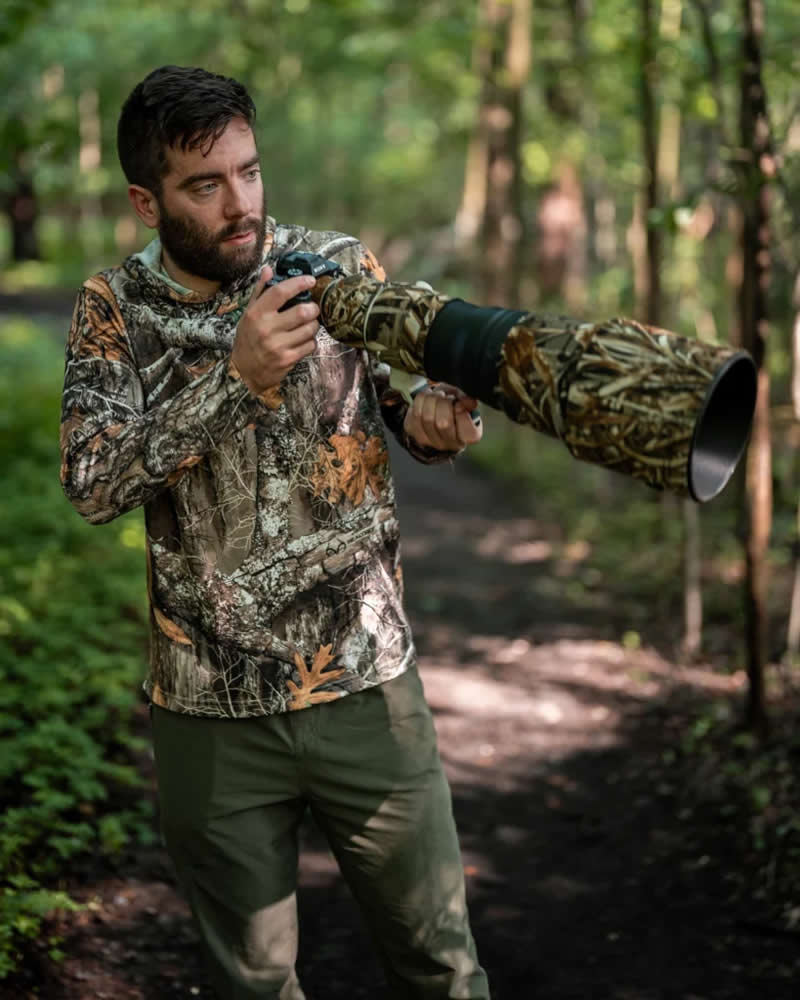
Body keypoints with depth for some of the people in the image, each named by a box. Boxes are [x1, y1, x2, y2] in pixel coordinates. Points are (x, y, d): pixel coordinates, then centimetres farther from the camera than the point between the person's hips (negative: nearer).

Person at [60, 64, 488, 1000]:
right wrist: (234, 374, -30)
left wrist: (435, 414, -21)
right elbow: (92, 482, -17)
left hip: (366, 684, 1)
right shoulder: (116, 309, -4)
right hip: (210, 711, 0)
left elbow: (418, 414, 5)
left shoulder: (338, 265, -2)